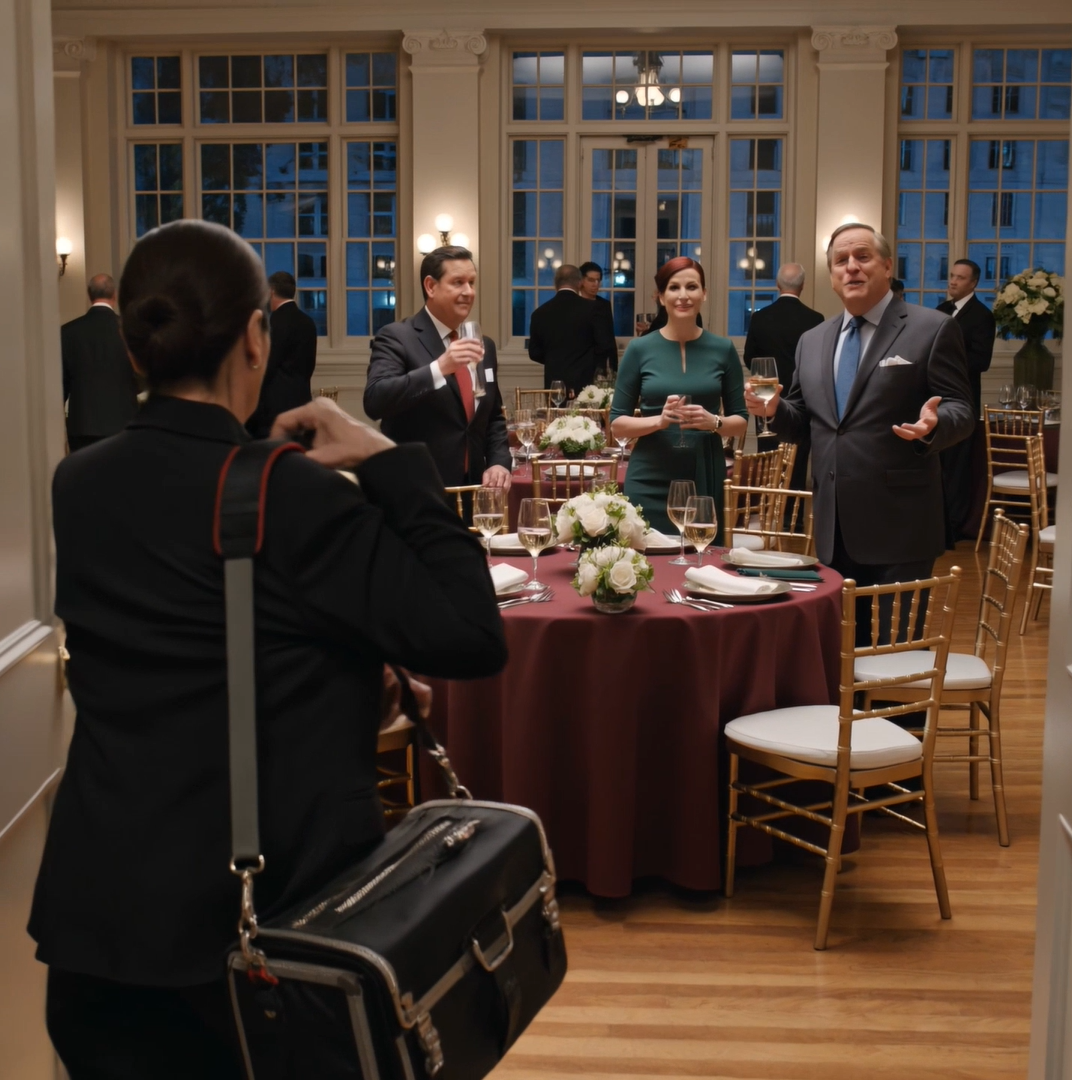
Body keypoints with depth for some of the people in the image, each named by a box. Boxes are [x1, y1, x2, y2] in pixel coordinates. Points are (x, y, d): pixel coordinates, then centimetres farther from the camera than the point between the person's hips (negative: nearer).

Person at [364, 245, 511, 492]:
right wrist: (439, 367, -32)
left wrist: (499, 462, 0)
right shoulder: (396, 337, -8)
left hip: (473, 489, 6)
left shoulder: (484, 345, 12)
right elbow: (374, 401, -23)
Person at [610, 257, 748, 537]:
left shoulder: (722, 349, 4)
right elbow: (617, 422, 2)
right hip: (650, 483, -1)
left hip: (706, 480, 1)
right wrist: (659, 420, -15)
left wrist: (714, 422, -12)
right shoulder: (640, 349, 1)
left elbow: (741, 421, 8)